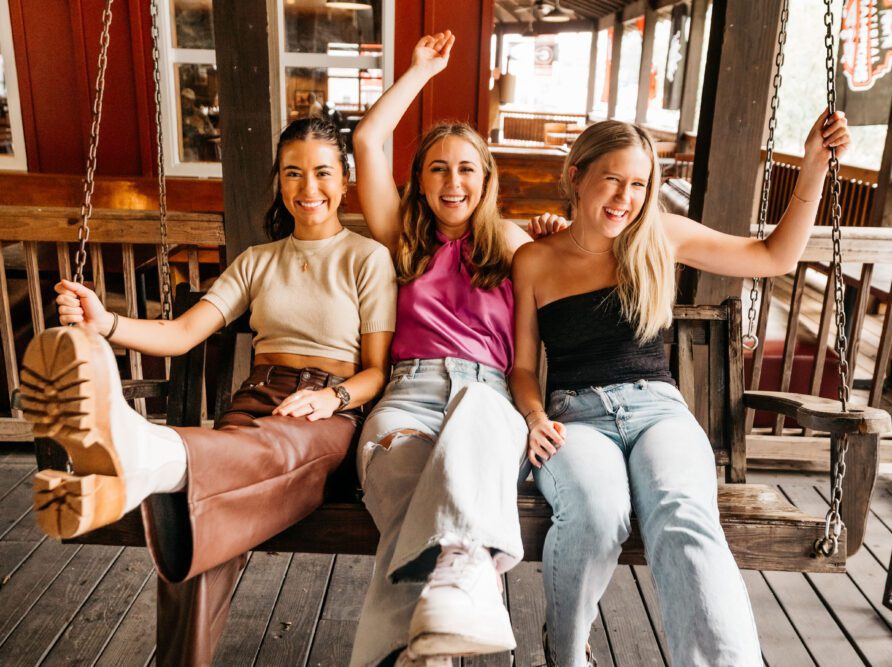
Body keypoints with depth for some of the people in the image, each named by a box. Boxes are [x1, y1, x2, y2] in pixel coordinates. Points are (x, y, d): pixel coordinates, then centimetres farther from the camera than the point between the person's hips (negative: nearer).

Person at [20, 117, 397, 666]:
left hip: (330, 413, -3)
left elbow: (378, 371, 4)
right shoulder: (257, 261, 21)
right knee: (196, 518, -31)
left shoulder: (368, 258, 9)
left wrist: (332, 398, -18)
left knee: (270, 450, -42)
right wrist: (105, 324, -11)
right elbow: (184, 333, 8)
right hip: (257, 402, 4)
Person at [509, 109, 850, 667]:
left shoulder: (661, 237, 10)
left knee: (685, 521, -34)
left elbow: (777, 257, 18)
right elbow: (523, 366, 11)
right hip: (576, 415, -1)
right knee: (596, 511, -34)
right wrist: (536, 417, -9)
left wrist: (815, 167, 10)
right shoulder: (534, 261, 8)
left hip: (658, 408, 1)